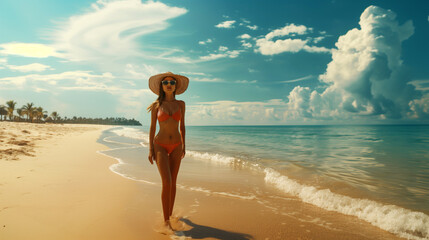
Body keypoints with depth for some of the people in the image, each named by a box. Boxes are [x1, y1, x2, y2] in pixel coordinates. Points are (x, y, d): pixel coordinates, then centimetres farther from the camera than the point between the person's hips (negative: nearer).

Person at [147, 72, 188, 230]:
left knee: (173, 182, 7)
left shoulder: (180, 104, 3)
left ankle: (170, 213, 25)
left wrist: (184, 146, 9)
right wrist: (150, 149, -5)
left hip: (176, 146, 3)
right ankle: (166, 221, -5)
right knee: (167, 182, -14)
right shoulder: (156, 105, -3)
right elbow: (152, 128, 0)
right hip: (160, 146, -3)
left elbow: (182, 126, 10)